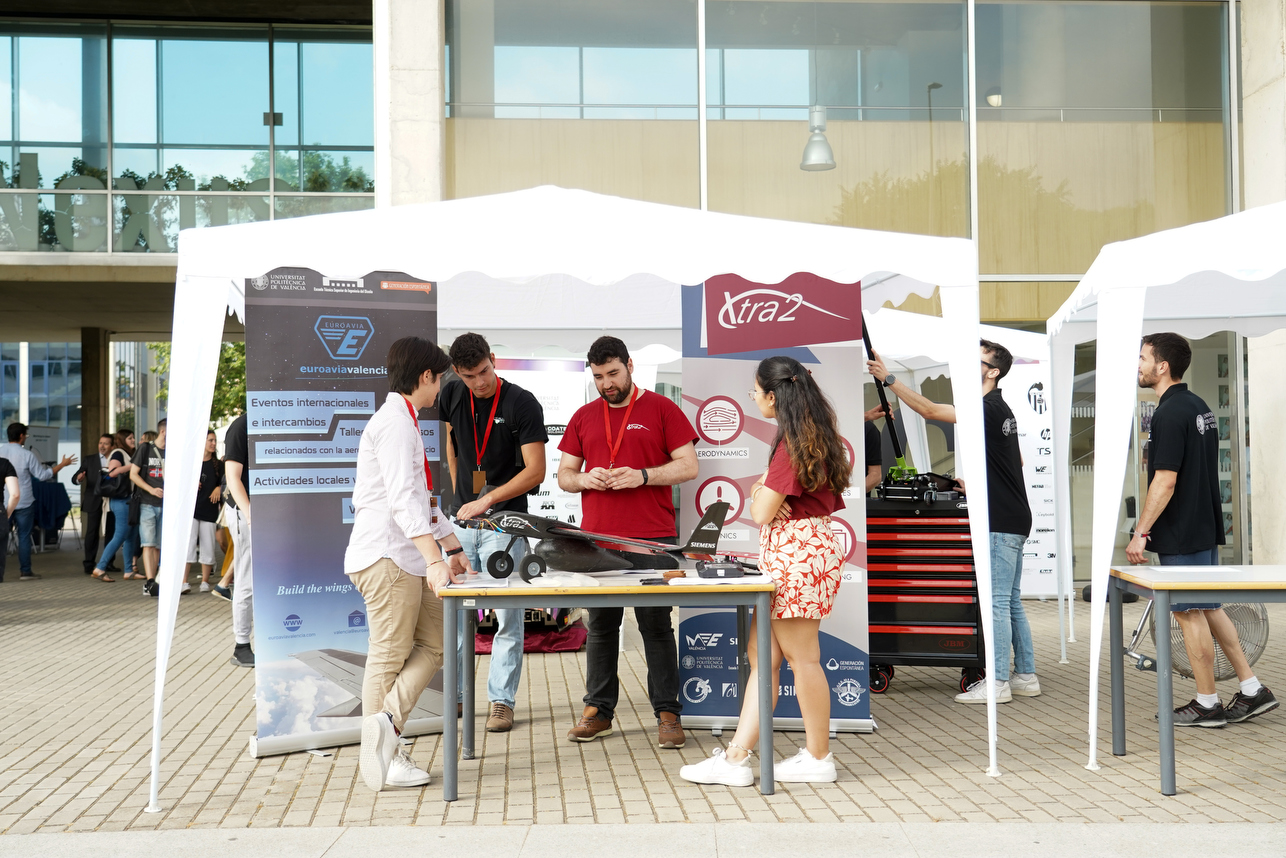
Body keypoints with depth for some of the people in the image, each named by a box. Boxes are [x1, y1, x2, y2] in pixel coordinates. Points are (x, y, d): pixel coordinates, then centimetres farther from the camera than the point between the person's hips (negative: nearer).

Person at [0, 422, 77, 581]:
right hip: (24, 502, -3)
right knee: (24, 537, 4)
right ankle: (25, 571, 6)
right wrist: (62, 464, 3)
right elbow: (43, 475, -5)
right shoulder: (27, 455, -10)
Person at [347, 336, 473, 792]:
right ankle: (381, 753, 3)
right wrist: (434, 559, -31)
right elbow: (402, 499, -25)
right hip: (386, 556, -10)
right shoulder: (395, 422, -13)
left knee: (434, 644, 8)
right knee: (390, 656, -4)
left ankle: (386, 724, 2)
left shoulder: (405, 422, 20)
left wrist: (453, 548, 25)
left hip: (408, 557, 10)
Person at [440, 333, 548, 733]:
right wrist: (459, 493, 13)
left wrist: (486, 500, -20)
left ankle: (501, 700, 5)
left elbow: (535, 470, -14)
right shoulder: (452, 395, 3)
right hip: (462, 518, 5)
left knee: (507, 615, -4)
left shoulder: (522, 404, -12)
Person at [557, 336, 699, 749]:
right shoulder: (584, 417, 14)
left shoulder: (661, 409, 4)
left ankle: (667, 714, 5)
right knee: (600, 627, 7)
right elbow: (564, 475, 16)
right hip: (597, 539, 3)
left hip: (653, 539, -3)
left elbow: (688, 466, 0)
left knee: (656, 626, 0)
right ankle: (598, 711, 15)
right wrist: (585, 479, -6)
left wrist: (642, 475, -13)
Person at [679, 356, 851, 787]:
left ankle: (818, 758, 14)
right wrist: (766, 492, 7)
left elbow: (762, 513, -15)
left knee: (802, 656, 1)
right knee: (762, 656, 9)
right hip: (784, 555, 11)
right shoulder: (813, 433, 14)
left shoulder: (792, 441, -17)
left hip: (796, 552, -11)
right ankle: (736, 758, 12)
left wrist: (759, 493, 3)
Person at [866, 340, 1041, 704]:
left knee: (997, 602, -6)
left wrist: (888, 379, -22)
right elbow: (1017, 461, 27)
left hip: (1001, 523, -10)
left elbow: (929, 410, -22)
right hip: (1010, 520, 10)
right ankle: (1025, 676, 19)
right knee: (1011, 602, 14)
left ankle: (997, 682, -2)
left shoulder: (989, 409, -16)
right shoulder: (998, 408, 16)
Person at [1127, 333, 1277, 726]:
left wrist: (1141, 532, -17)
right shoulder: (1199, 406, 12)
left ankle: (1207, 704, 7)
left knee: (1190, 613, -1)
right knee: (1208, 608, 16)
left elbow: (1165, 480, -22)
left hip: (1180, 533, -10)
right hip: (1206, 527, 10)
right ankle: (1252, 690, 19)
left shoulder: (1170, 413, -18)